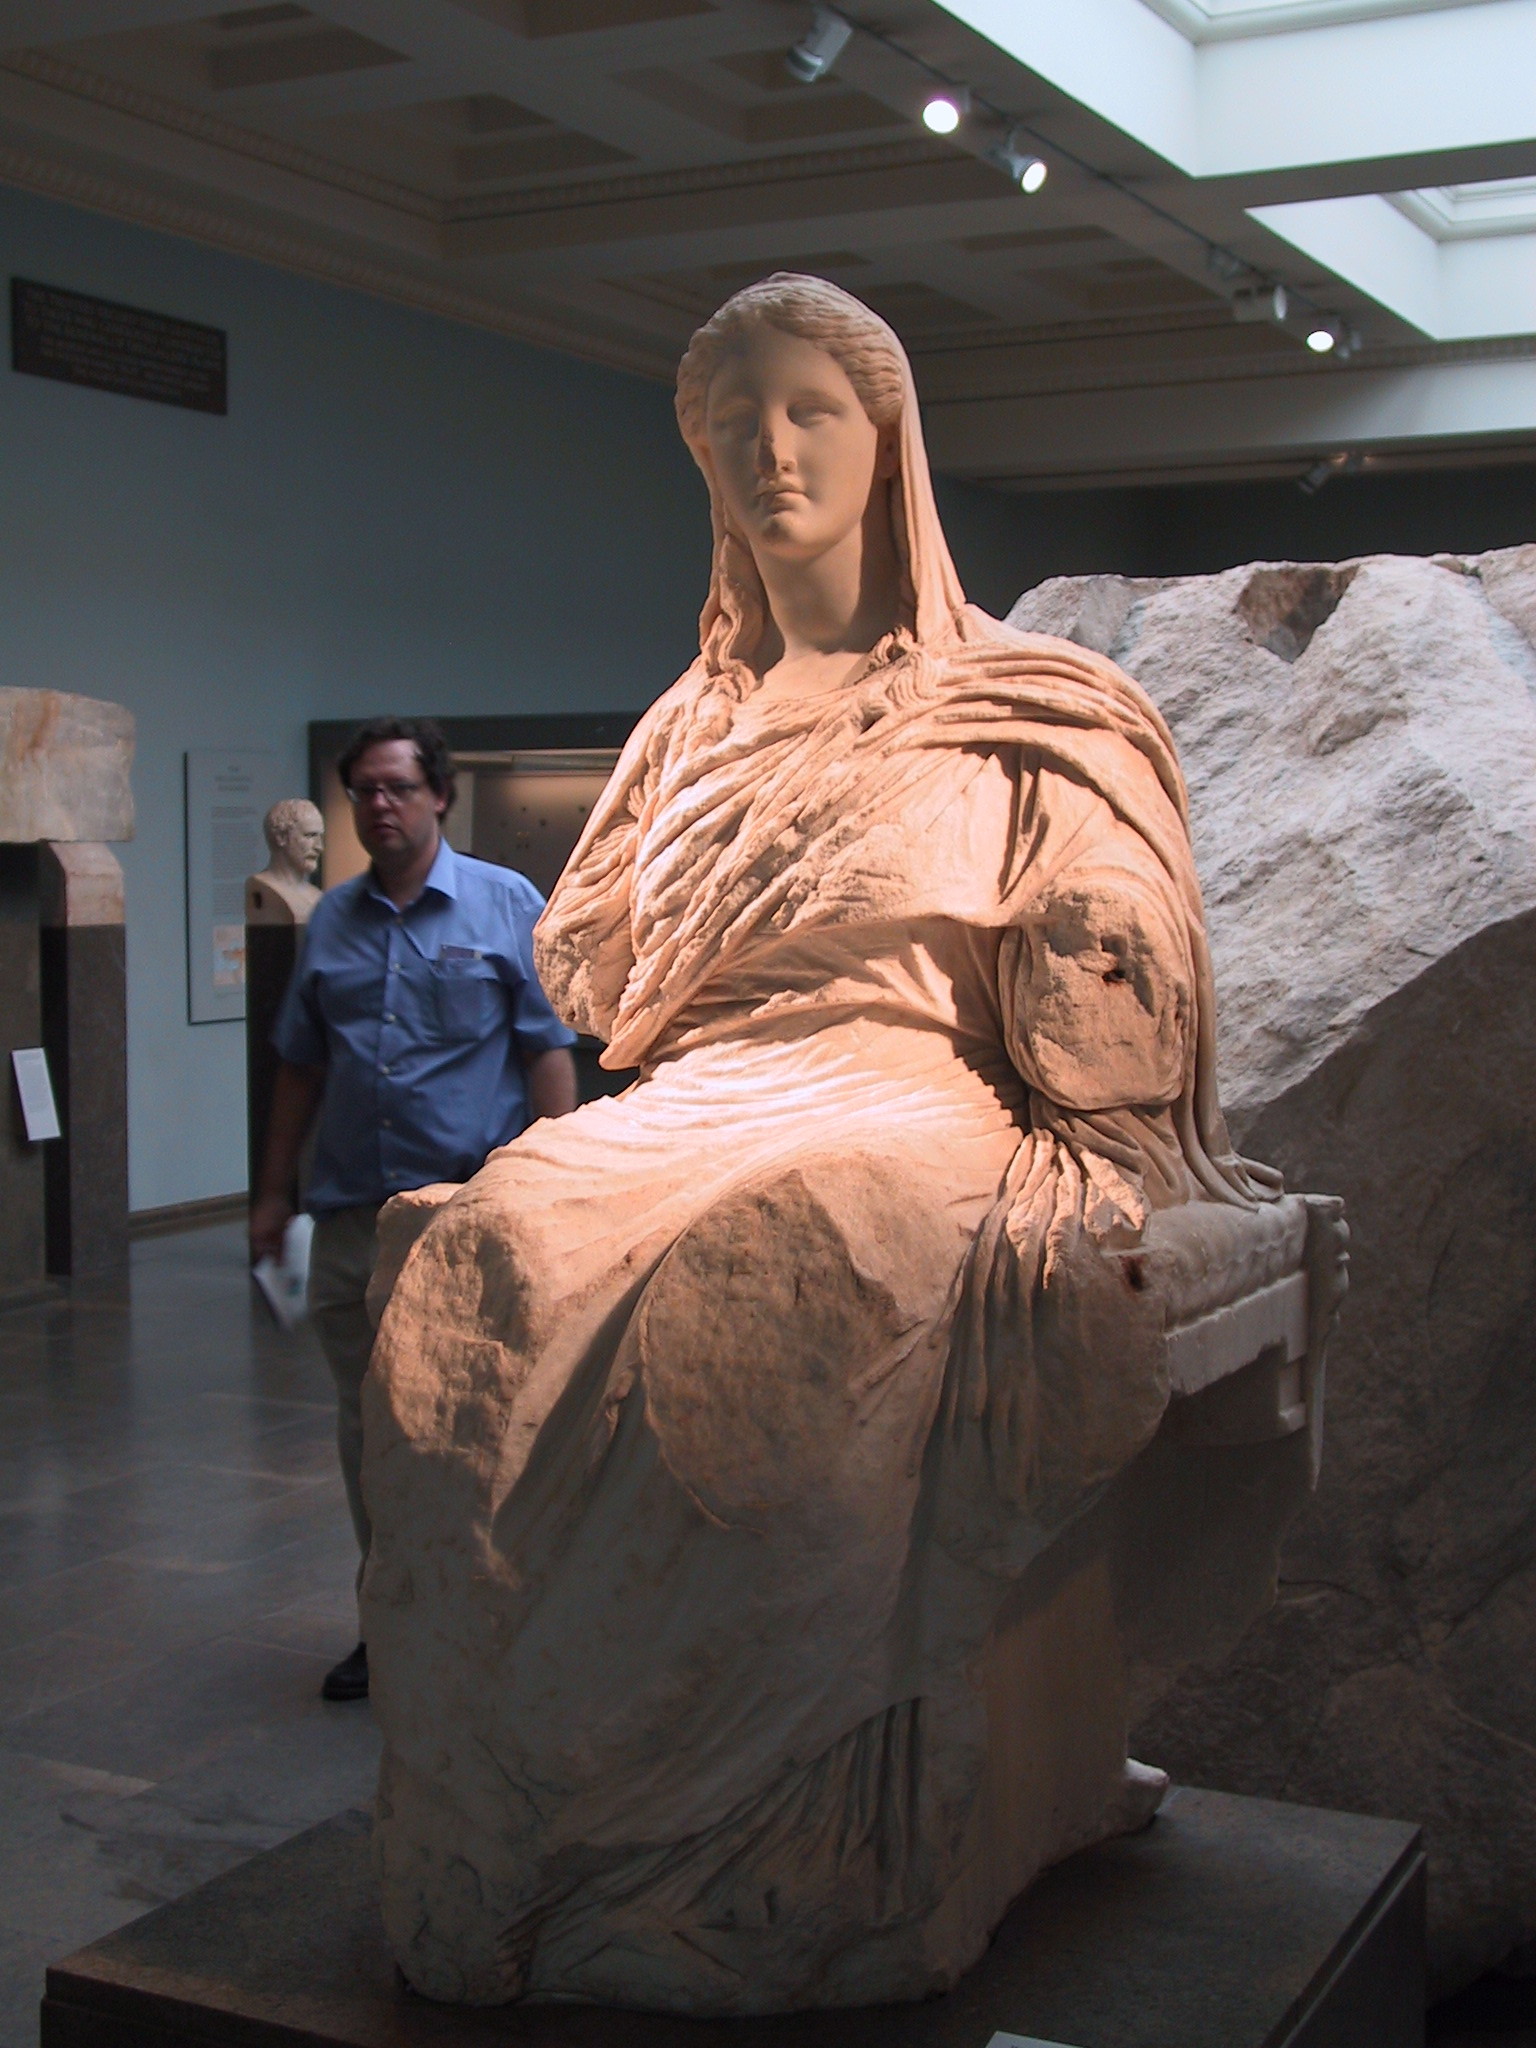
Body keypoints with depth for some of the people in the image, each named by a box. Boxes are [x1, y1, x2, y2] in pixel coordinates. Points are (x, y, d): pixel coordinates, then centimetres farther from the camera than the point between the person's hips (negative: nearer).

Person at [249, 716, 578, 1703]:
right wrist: (276, 1189, 14)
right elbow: (301, 1064, 17)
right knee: (370, 1428, 11)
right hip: (352, 1213, 5)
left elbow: (549, 1049, -3)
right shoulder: (334, 919, 12)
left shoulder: (506, 906, 0)